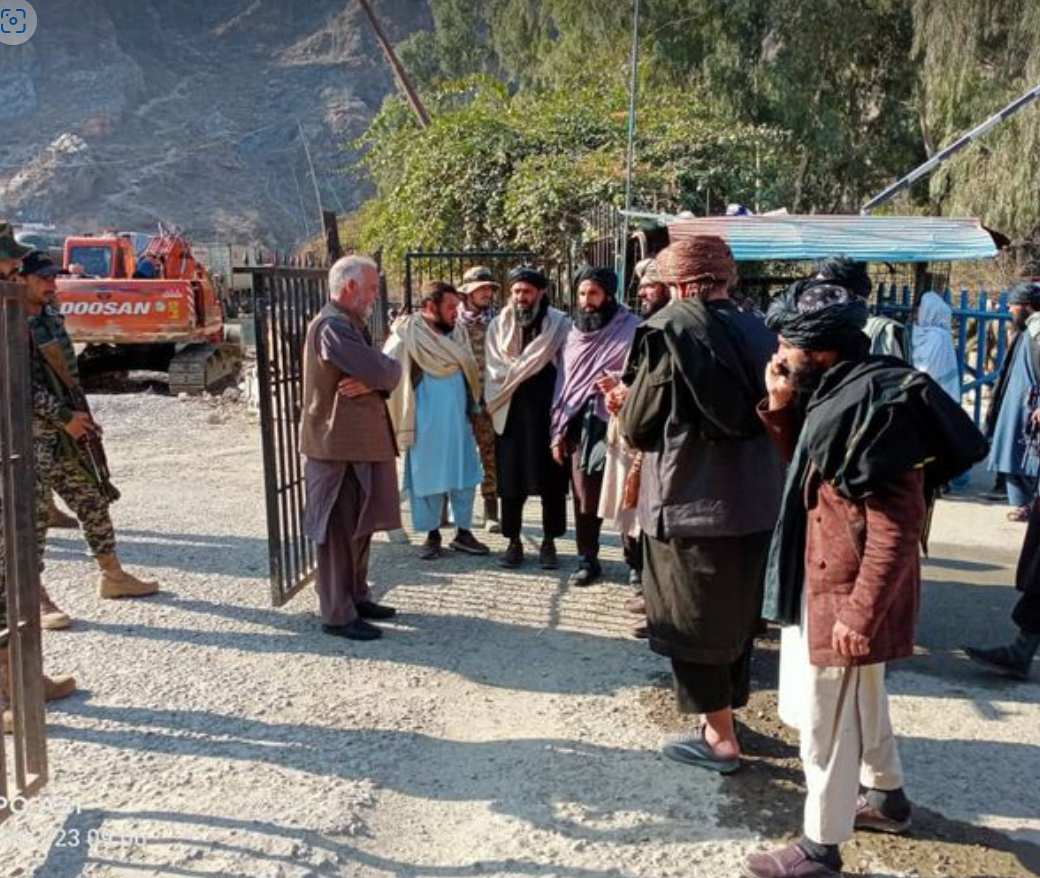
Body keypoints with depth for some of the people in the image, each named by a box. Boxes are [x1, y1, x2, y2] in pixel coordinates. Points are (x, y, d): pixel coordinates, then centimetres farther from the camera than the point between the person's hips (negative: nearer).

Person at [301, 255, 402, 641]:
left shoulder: (351, 324, 16)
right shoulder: (333, 326, -17)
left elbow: (388, 373, 9)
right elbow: (382, 371, -24)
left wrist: (372, 380, -13)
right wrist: (387, 368, -1)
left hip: (360, 442, 10)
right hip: (338, 444, -10)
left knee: (360, 527, 16)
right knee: (338, 531, -2)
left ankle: (357, 597, 28)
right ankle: (337, 615, 7)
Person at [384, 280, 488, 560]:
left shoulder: (458, 332, 5)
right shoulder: (407, 335, -12)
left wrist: (472, 407, 13)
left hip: (458, 422, 5)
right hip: (426, 425, -5)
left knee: (464, 477, 9)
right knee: (427, 479, 6)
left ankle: (463, 532, 22)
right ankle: (432, 535, 20)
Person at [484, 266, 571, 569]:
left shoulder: (559, 323, 1)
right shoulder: (499, 325, 8)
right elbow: (495, 369, 5)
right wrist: (493, 404, -6)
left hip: (548, 412, -1)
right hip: (511, 414, 2)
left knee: (551, 481, 4)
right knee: (511, 480, 5)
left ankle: (549, 542, 16)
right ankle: (513, 541, 16)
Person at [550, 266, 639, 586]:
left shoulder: (632, 329, -2)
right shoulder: (574, 332, 15)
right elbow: (564, 383, 15)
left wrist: (619, 381, -23)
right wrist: (557, 432, 11)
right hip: (579, 426, 5)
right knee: (584, 498, 8)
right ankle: (588, 560, 20)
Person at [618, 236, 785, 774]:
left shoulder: (668, 333, -13)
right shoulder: (758, 334, 3)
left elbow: (636, 428, -9)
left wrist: (627, 404, 12)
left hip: (689, 502, -6)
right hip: (755, 501, 6)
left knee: (692, 621, 7)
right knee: (735, 614, 20)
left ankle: (719, 738, 14)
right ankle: (726, 713, 33)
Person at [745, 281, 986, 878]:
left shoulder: (877, 404, -24)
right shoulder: (840, 394, 5)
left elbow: (897, 527, -26)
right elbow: (805, 467, 17)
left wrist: (861, 610, -25)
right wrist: (782, 406, 2)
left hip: (847, 593, -10)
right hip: (828, 582, 10)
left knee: (825, 722, 4)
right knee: (861, 701, 27)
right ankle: (887, 796, 48)